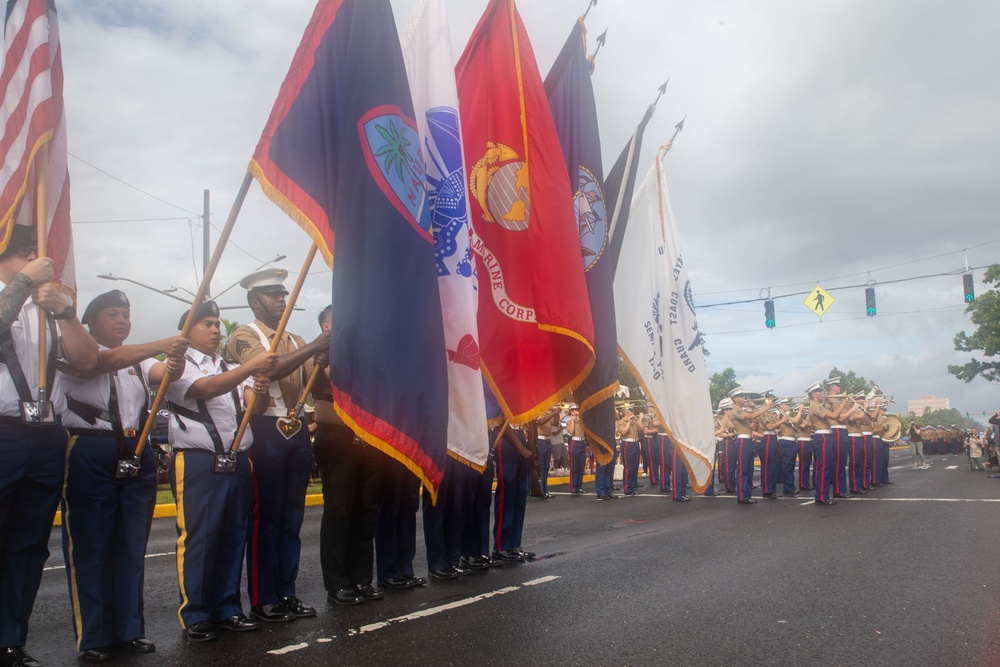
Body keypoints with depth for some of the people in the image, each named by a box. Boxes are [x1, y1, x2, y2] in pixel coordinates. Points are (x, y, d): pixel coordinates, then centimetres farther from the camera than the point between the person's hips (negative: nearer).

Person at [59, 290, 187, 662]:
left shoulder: (139, 360, 17)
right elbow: (108, 360, -21)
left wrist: (176, 359, -28)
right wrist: (160, 346, -34)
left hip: (136, 454, 5)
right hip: (90, 454, -5)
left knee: (132, 546, 8)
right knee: (90, 546, 0)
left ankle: (129, 629, 17)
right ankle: (93, 636, 10)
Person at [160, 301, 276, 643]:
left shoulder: (233, 368, 19)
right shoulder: (179, 366, 0)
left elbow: (254, 407, 6)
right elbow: (208, 388, -20)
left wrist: (261, 392, -19)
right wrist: (252, 366, -30)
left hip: (238, 461, 6)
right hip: (198, 464, -6)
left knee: (233, 537, 10)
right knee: (198, 539, -2)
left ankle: (228, 609, 20)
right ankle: (195, 617, 8)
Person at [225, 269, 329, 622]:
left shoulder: (296, 341, 18)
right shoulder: (245, 335, -1)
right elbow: (268, 369, -20)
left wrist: (328, 355, -9)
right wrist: (313, 348, -25)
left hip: (298, 433, 6)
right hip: (266, 432, -6)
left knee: (292, 516, 10)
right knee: (265, 517, -1)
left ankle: (286, 593, 20)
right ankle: (262, 600, 8)